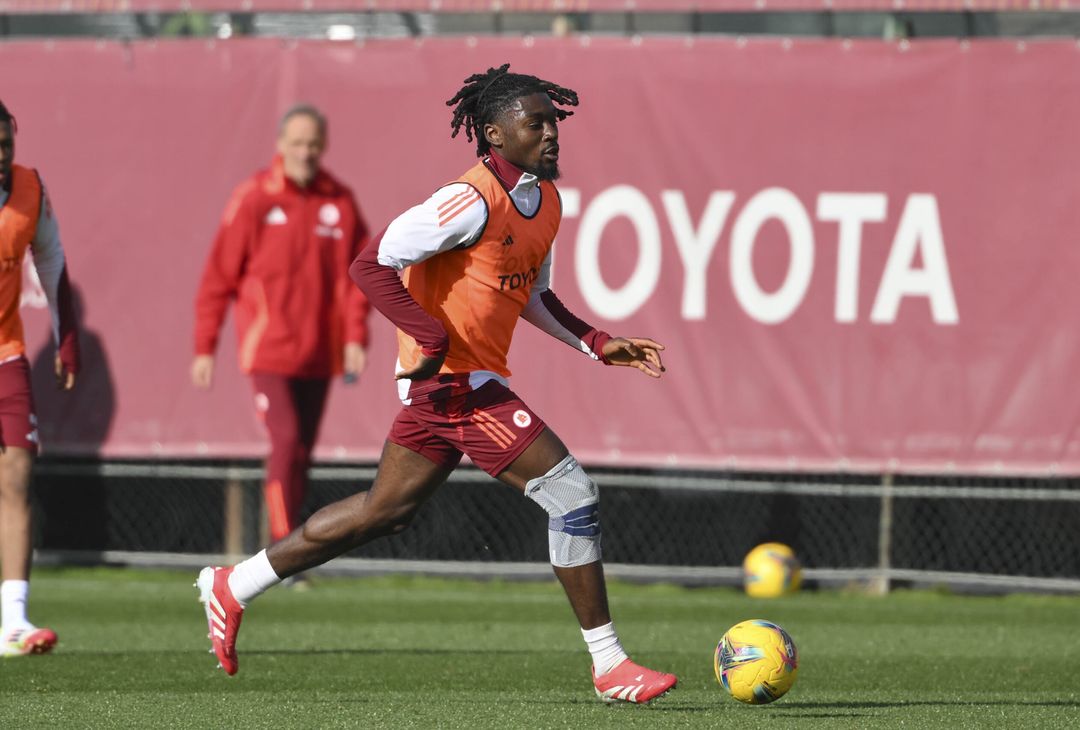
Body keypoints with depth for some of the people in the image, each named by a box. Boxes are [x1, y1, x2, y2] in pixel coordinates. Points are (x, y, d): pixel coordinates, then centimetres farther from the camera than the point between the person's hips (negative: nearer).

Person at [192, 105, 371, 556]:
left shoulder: (340, 202, 6)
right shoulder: (254, 198, -5)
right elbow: (219, 276, -2)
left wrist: (355, 337, -2)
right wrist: (204, 348, -3)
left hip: (318, 354, 4)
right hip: (269, 348, -4)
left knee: (301, 451, 10)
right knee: (286, 440, -17)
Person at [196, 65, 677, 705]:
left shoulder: (546, 203, 12)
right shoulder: (474, 201, -17)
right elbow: (373, 264, -19)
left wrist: (599, 345, 14)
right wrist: (434, 336, -26)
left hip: (440, 387, 10)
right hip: (457, 381, -10)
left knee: (385, 511, 19)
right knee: (573, 494, -11)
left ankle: (235, 586, 30)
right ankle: (609, 665, -4)